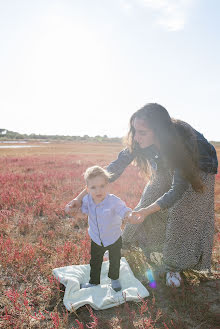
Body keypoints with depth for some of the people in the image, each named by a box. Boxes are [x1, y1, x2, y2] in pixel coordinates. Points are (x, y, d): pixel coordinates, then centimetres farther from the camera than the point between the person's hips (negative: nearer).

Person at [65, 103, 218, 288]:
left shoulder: (183, 140, -43)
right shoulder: (139, 141, -29)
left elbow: (178, 189, -39)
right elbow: (116, 167, -24)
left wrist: (147, 211, -54)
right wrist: (82, 195, -29)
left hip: (197, 170, -4)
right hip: (167, 169, 4)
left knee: (182, 217, -10)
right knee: (147, 203, 1)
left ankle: (173, 266, 13)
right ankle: (123, 245, 22)